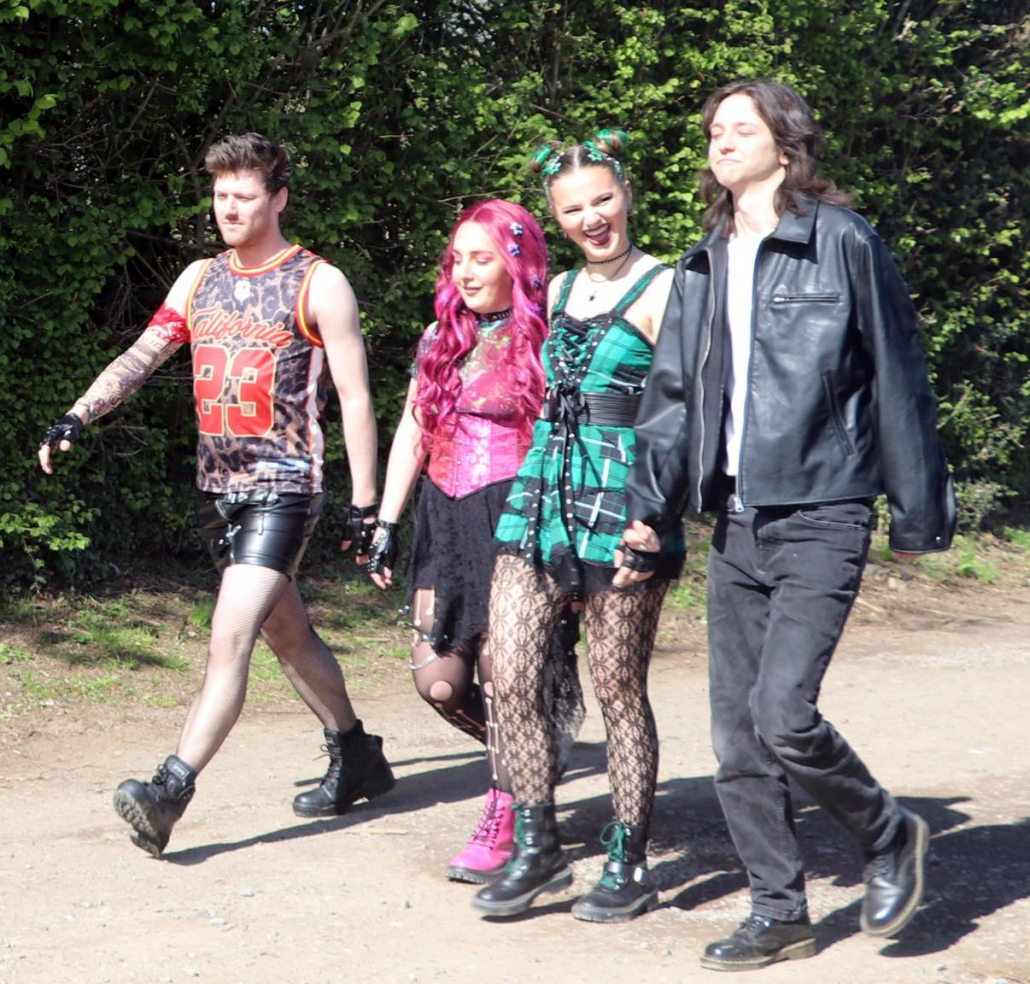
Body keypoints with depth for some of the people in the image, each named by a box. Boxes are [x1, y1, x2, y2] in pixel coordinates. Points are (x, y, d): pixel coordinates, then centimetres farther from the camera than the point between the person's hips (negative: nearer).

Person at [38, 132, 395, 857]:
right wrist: (78, 417, -14)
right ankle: (357, 760, 31)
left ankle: (171, 791, -22)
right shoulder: (200, 278, 11)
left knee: (232, 636, -17)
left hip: (283, 490, -7)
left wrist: (365, 505, -8)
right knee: (287, 635, 16)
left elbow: (355, 398, -5)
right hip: (218, 489, 7)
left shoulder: (319, 285, -5)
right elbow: (141, 357, 3)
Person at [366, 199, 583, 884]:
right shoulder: (441, 340, 13)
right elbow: (412, 434, 16)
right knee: (439, 679, 1)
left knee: (502, 671, -7)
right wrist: (386, 524, 12)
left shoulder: (544, 340, -3)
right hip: (446, 519, 6)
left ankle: (505, 823, 5)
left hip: (515, 515, -6)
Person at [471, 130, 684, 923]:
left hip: (622, 500, -6)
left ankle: (630, 864, 13)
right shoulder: (555, 290, 17)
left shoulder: (662, 291, -4)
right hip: (542, 492, 6)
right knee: (511, 677, -1)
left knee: (619, 688, 1)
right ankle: (537, 848, 12)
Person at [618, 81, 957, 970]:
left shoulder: (841, 243, -4)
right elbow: (673, 394, 16)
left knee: (782, 714, -17)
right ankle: (780, 914, 18)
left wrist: (919, 512, -2)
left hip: (821, 515, -6)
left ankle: (889, 836, 10)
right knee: (736, 733, 5)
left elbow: (897, 378, -2)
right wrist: (650, 506, 6)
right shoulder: (704, 268, 14)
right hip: (735, 522, 6)